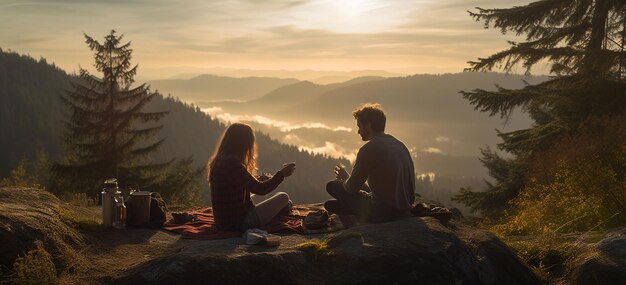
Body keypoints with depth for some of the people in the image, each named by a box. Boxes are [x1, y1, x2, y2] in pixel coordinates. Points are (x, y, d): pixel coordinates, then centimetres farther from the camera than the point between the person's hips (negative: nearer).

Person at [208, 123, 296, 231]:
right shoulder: (232, 163, -24)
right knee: (283, 197, 3)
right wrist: (281, 174, -5)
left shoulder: (217, 161, 5)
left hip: (222, 221, 9)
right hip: (238, 221, -9)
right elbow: (260, 189, -18)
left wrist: (259, 178, 27)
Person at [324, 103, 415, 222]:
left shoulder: (369, 149, -14)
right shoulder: (400, 145, 8)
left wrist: (345, 178, 15)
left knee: (332, 186, 2)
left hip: (382, 214, -8)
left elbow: (351, 188, -8)